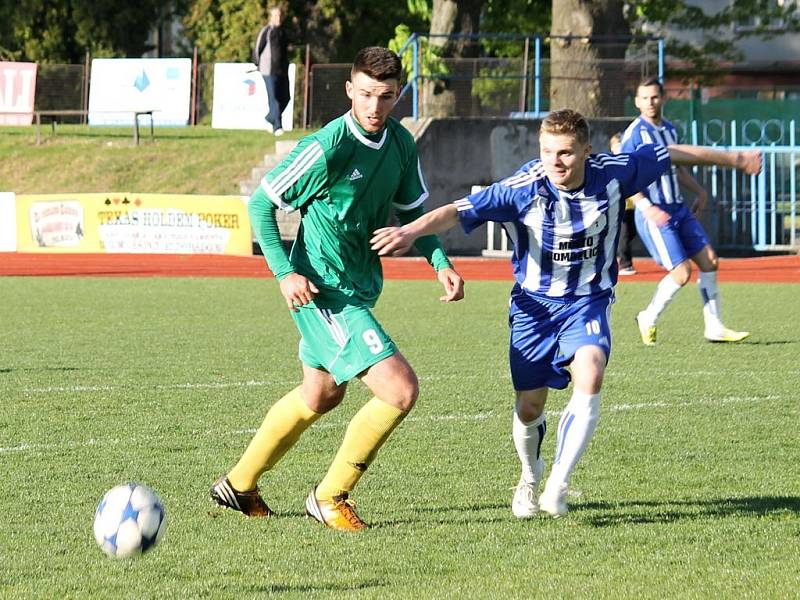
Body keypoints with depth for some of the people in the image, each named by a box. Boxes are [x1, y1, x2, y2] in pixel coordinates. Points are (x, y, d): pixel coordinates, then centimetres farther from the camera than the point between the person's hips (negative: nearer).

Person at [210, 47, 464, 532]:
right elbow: (261, 203, -13)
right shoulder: (328, 146, -21)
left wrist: (440, 262, 0)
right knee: (401, 389, -17)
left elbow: (413, 212, 16)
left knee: (321, 395, 27)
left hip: (361, 287, 9)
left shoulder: (402, 145, 1)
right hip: (325, 292, -9)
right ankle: (331, 497, 0)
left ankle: (240, 485, 45)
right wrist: (285, 273, -22)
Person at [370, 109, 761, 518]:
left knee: (589, 378, -27)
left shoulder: (613, 173, -16)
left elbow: (673, 155, 2)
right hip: (535, 304, -1)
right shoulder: (522, 189, -23)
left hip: (589, 300, 1)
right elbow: (458, 212, -31)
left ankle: (557, 486, -21)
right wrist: (410, 232, -50)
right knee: (530, 407, 4)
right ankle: (530, 476, 38)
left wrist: (734, 159, 15)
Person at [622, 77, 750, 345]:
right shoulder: (634, 134, -13)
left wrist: (699, 192, 23)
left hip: (679, 209, 8)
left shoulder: (669, 129, 10)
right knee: (682, 272, -11)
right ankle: (648, 320, 10)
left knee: (709, 261, 4)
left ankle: (714, 327, 13)